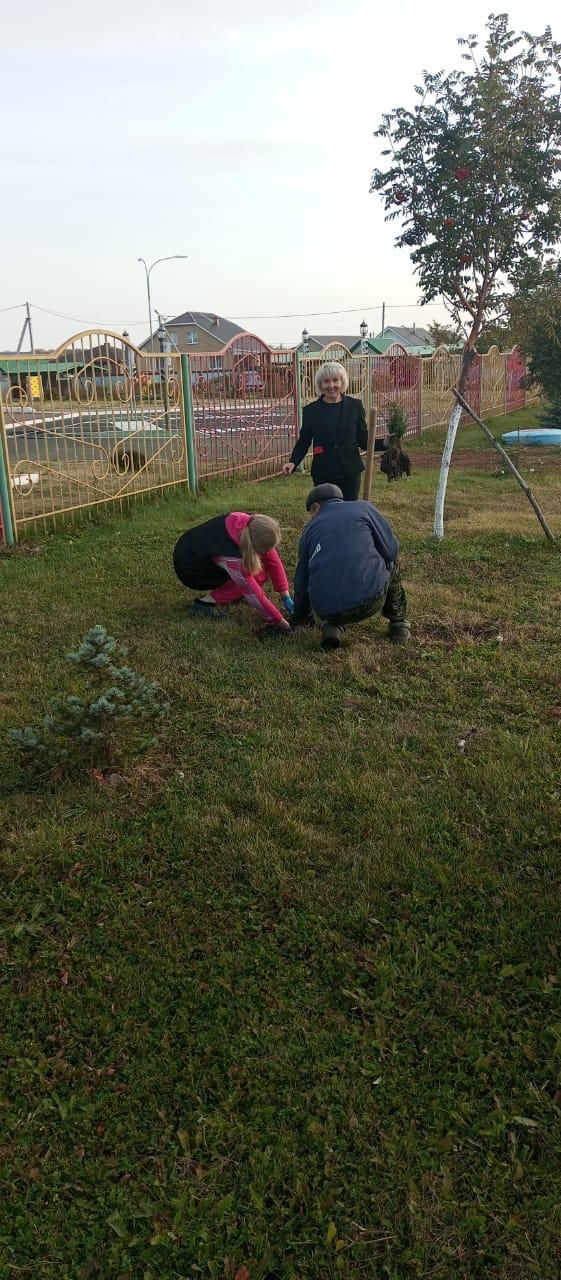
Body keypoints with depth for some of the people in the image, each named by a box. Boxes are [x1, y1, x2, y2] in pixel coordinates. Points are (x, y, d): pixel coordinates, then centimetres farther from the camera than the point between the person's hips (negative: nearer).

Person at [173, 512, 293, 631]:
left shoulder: (252, 524, -22)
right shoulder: (232, 555, -39)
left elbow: (273, 560, -12)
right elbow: (253, 593, -30)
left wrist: (286, 596, -12)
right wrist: (278, 620, -22)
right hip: (188, 569, -7)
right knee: (257, 575, -15)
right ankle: (205, 602, -10)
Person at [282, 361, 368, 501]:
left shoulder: (355, 406, 3)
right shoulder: (310, 410, 2)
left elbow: (364, 439, 6)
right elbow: (303, 441, 6)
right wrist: (293, 462, -10)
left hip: (350, 471, 1)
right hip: (323, 473, 0)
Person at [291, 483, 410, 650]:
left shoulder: (310, 528, 18)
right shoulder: (363, 507, 12)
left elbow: (301, 580, 22)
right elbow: (391, 549, 7)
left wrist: (300, 617, 38)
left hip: (326, 609, 2)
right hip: (371, 599, -2)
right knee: (392, 561, 29)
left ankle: (332, 627, 11)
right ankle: (398, 623, 30)